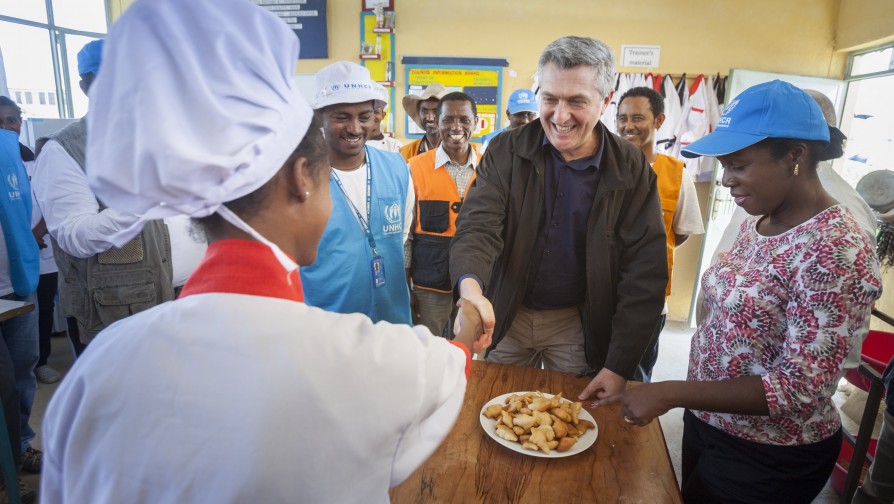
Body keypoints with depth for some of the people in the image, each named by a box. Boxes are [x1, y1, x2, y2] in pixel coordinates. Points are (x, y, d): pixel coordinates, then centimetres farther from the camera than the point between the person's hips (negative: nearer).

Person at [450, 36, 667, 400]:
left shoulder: (631, 169, -10)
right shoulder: (506, 152, -9)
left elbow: (644, 274, -11)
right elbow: (478, 226, -19)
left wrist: (619, 366, -15)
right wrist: (470, 286, -42)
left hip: (579, 326, 0)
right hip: (506, 316, 1)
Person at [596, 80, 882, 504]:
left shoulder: (835, 251, -26)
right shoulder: (757, 222, 0)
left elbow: (802, 389, -28)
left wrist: (669, 393, -31)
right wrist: (688, 404, 10)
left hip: (765, 458, -7)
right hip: (706, 419, 7)